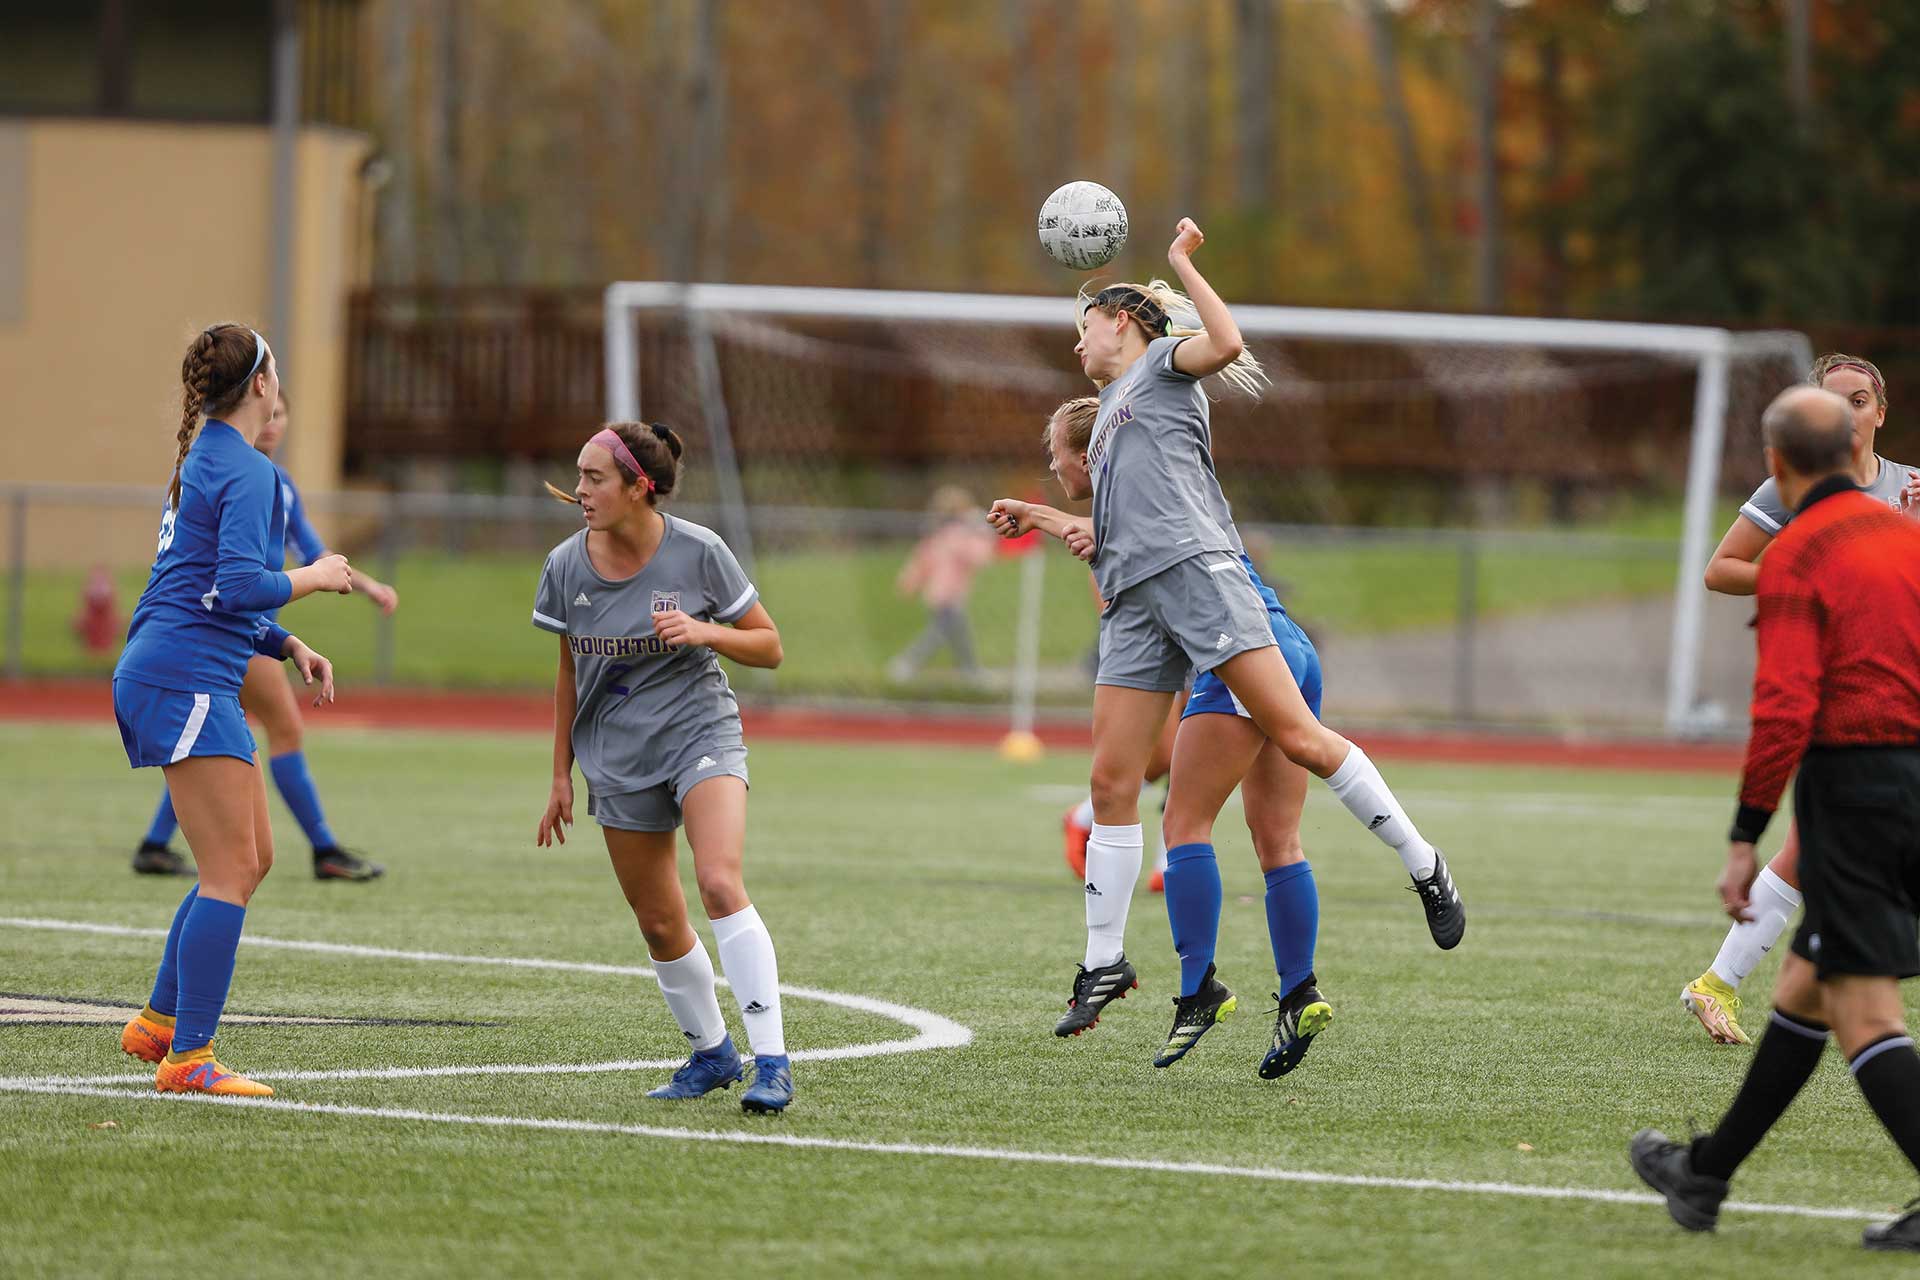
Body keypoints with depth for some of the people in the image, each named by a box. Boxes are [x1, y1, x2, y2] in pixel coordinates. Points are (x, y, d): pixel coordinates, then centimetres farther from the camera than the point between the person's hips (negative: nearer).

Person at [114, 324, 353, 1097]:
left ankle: (158, 1024, 19)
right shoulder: (248, 473, -12)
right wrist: (317, 578, -7)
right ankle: (187, 1059, -12)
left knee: (252, 860, 15)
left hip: (167, 676, 10)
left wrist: (288, 646, 17)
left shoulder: (204, 462, 19)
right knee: (231, 871, -10)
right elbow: (240, 585, -23)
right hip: (187, 680, -10)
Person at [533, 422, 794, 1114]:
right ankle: (711, 1053, 28)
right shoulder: (566, 567, -1)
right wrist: (561, 776, 14)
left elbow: (769, 647, -1)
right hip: (617, 759, 4)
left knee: (720, 884, -25)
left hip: (700, 733, -4)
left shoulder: (698, 552, -10)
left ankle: (771, 1061, -26)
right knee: (660, 926, 5)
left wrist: (706, 632, -20)